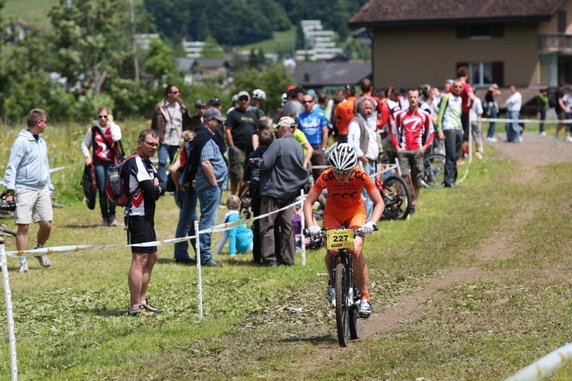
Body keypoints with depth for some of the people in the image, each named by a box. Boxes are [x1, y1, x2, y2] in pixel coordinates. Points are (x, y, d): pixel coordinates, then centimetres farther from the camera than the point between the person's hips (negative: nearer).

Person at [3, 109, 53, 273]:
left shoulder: (41, 142, 16)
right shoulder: (21, 142, -9)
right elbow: (12, 167, -11)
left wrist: (50, 188, 25)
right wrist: (10, 190, -16)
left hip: (42, 190, 7)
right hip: (25, 190, -7)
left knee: (46, 224, 1)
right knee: (23, 226, -5)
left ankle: (39, 250, 26)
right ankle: (23, 261, 1)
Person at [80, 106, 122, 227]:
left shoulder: (114, 127, 5)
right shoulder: (93, 130, 9)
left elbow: (116, 137, -18)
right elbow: (84, 145, 19)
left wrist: (111, 123, -9)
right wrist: (88, 156, 3)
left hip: (112, 162, -1)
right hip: (99, 163, 1)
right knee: (102, 190, -1)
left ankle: (112, 216, 1)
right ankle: (105, 217, 6)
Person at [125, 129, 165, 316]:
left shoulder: (147, 163, 18)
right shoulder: (135, 162, -15)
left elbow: (163, 185, 14)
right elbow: (152, 192, -20)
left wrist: (156, 187, -7)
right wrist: (157, 187, 1)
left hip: (147, 217, 11)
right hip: (137, 216, -11)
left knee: (152, 257, 17)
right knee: (139, 259, -13)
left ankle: (142, 300, 25)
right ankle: (135, 307, -14)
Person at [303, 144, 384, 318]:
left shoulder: (361, 176, -28)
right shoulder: (326, 177, -28)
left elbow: (379, 202, -24)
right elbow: (308, 202, -23)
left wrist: (371, 223, -41)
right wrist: (311, 225, -38)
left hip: (355, 213, -1)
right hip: (333, 213, 1)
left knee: (356, 250, -23)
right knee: (331, 251, -20)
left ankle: (365, 297, -15)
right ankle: (332, 281, 13)